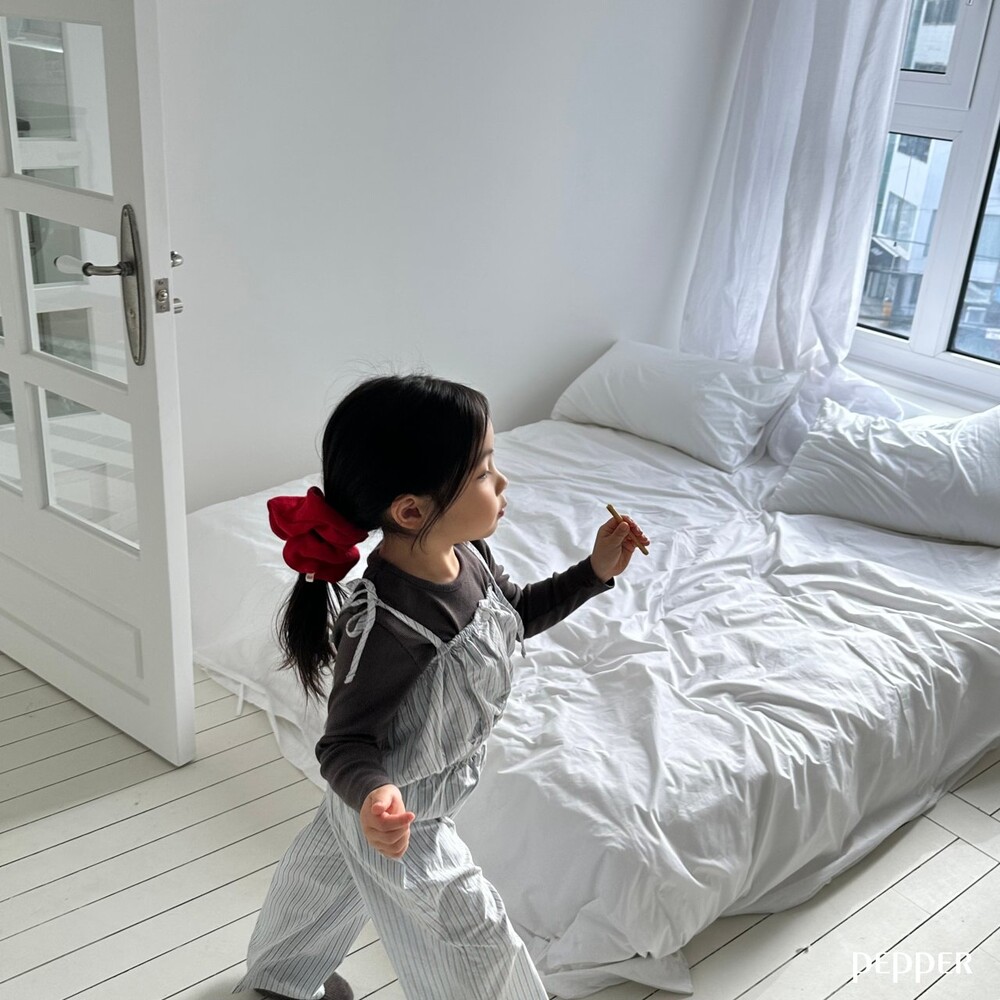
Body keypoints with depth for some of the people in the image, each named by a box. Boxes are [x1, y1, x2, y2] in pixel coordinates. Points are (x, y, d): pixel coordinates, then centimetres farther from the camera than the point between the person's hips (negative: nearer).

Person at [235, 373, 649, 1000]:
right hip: (403, 824, -8)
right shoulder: (385, 628, -42)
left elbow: (515, 614, 2)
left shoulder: (467, 556, -17)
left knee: (327, 873, 32)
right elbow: (345, 743, -30)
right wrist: (373, 793, -50)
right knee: (476, 947, 10)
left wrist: (594, 572, -8)